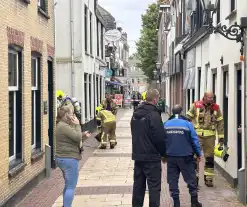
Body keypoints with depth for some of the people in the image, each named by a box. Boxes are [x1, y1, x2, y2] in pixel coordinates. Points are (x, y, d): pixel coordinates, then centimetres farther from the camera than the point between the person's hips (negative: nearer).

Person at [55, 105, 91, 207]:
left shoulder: (63, 125, 14)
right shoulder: (64, 127, -20)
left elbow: (73, 138, 20)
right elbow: (78, 137, -22)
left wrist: (83, 135, 6)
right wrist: (77, 125, -11)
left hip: (63, 158, 11)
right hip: (69, 159, -11)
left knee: (68, 185, 22)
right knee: (71, 187, -6)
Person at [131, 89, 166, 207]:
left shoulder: (136, 114, 9)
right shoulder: (153, 115, -17)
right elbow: (159, 138, -17)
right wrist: (163, 153, -3)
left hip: (137, 155, 8)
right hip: (152, 157, -7)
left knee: (138, 184, 14)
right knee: (154, 186, -1)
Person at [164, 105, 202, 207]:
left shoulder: (166, 125, 0)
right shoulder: (187, 124, -8)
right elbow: (195, 140, -6)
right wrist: (198, 154, 6)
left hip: (171, 157, 2)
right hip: (185, 156, -2)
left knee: (173, 180, 10)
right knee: (191, 179, 9)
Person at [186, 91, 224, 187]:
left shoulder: (216, 108, 6)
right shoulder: (196, 106, -2)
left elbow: (220, 123, 11)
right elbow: (188, 118, 2)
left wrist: (221, 137, 8)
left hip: (210, 136, 3)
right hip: (197, 135, -3)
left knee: (209, 158, 9)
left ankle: (208, 178, 20)